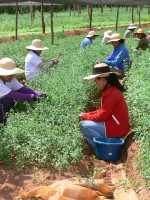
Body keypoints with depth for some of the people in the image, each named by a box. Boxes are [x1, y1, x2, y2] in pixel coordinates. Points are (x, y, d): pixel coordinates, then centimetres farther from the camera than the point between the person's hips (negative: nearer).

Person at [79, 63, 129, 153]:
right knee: (87, 121, 17)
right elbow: (103, 111, 17)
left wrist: (85, 116, -6)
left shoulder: (112, 94, -21)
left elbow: (102, 116, -19)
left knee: (83, 125, -19)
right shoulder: (111, 90, 11)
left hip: (116, 131, -11)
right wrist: (89, 114, 6)